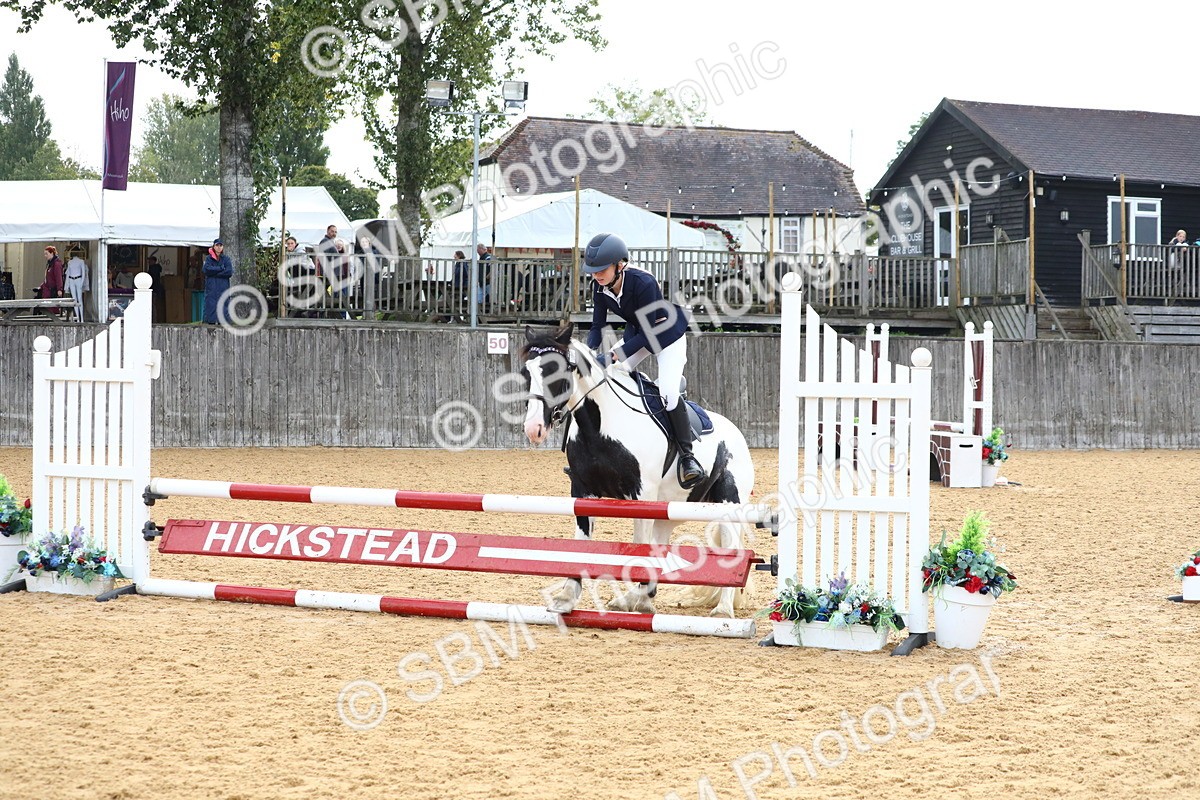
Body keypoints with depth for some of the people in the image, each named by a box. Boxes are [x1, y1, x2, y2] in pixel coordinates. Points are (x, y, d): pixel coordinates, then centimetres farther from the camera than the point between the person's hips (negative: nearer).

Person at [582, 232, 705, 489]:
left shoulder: (643, 283, -36)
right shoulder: (600, 287, -17)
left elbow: (647, 333, -32)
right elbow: (598, 326, -8)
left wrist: (612, 356, -38)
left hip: (669, 333, -7)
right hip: (637, 332, 7)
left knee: (668, 394, -23)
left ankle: (687, 455, -13)